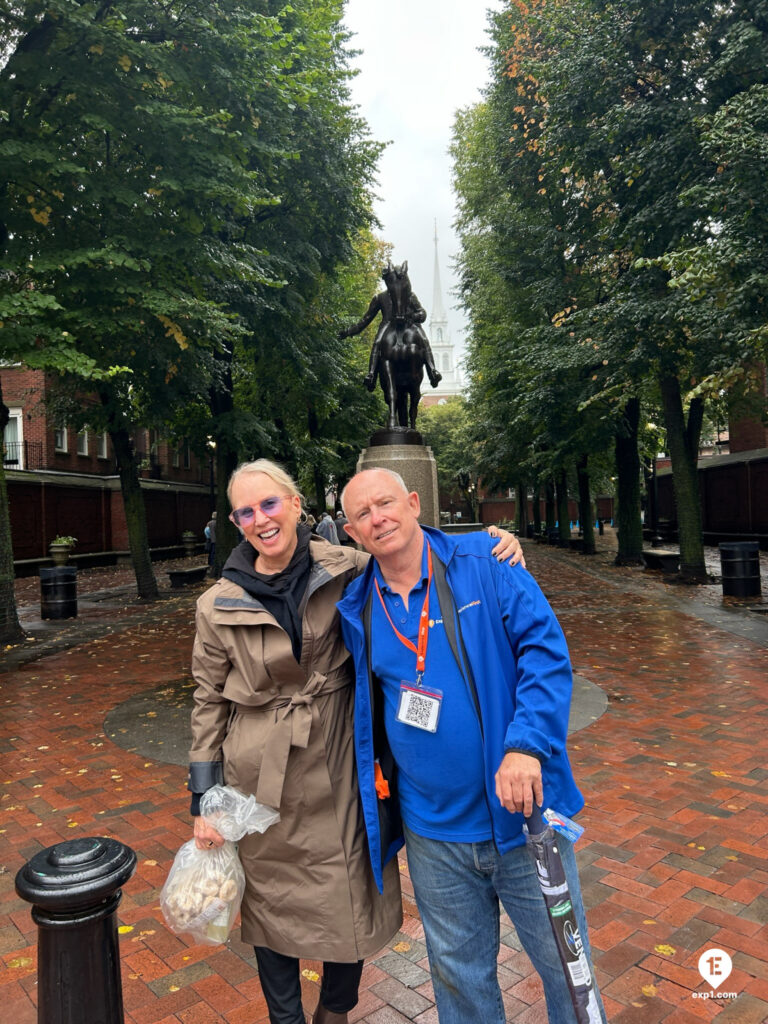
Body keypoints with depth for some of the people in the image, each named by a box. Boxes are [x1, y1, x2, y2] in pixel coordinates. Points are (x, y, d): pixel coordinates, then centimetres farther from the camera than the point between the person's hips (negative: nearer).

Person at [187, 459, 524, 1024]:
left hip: (336, 777, 0)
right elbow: (209, 704, 2)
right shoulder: (219, 605, -6)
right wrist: (204, 801, 3)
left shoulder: (345, 568, -8)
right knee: (270, 909, 17)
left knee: (351, 908, 12)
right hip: (258, 782, 0)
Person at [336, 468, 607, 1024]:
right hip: (432, 832, 3)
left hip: (520, 812, -2)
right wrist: (376, 786, 9)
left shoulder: (487, 562, -9)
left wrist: (527, 745, -25)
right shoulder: (357, 609, 1)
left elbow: (545, 649, -15)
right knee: (459, 972, 21)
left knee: (566, 962, 16)